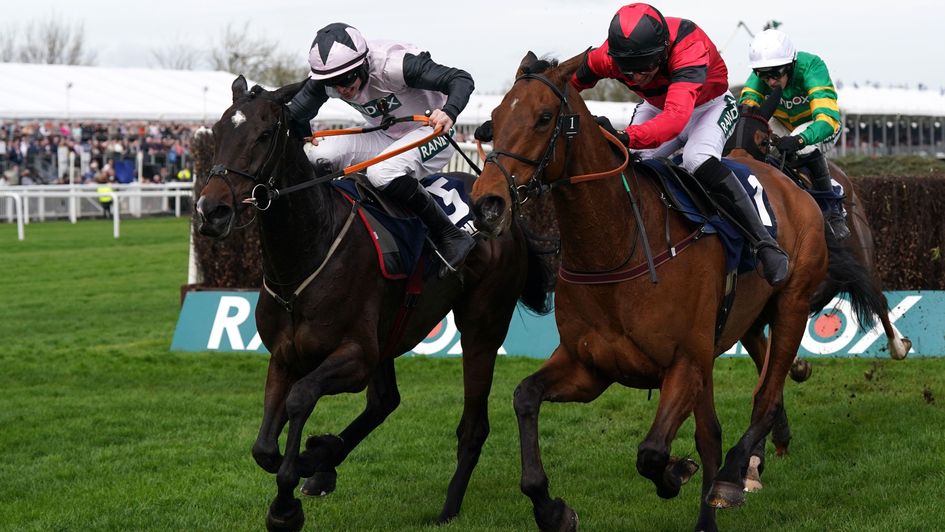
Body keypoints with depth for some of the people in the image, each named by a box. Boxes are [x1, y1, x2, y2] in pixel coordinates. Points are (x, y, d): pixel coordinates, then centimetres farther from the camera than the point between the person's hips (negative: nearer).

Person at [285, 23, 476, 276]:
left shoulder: (394, 65, -31)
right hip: (385, 138, 6)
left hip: (432, 133, -6)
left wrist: (449, 112, -52)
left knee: (381, 173, -36)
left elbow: (462, 80, -35)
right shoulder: (324, 80, -14)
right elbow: (294, 115, -1)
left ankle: (451, 238, -22)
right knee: (317, 155, -18)